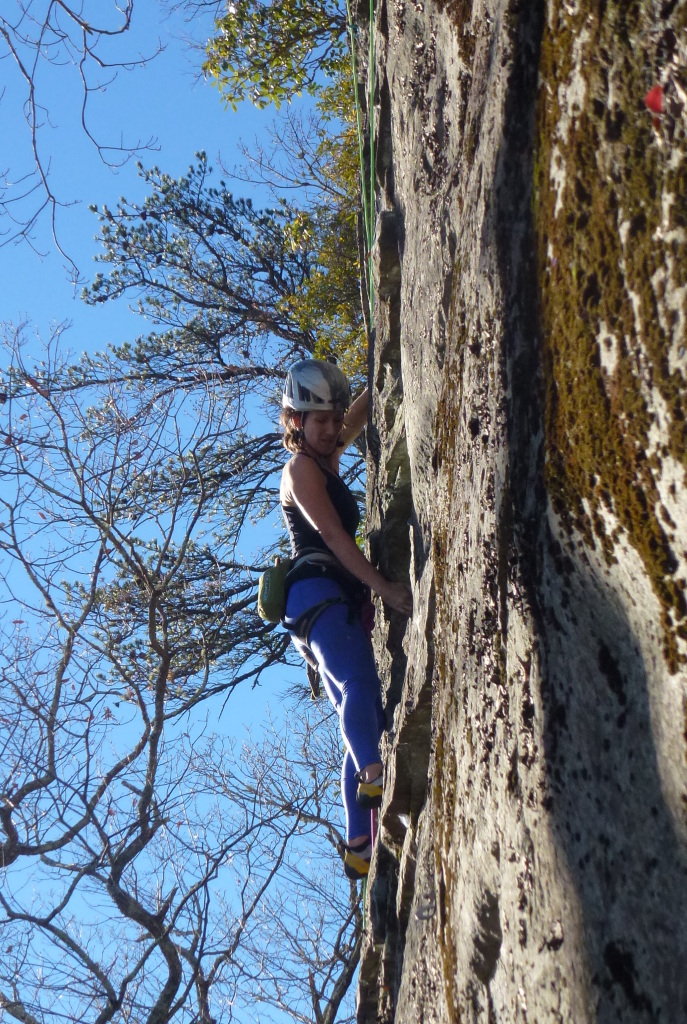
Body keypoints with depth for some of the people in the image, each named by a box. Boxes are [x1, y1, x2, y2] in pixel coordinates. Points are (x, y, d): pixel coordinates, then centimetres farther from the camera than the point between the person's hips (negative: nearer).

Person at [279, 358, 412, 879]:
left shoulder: (326, 459, 24)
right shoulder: (301, 467, 0)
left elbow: (364, 407, 32)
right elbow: (334, 536, -13)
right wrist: (384, 586, -21)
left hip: (342, 599, 9)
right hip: (316, 588, -9)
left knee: (361, 716, 1)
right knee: (359, 684, -33)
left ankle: (360, 846, -1)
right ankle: (375, 776, -55)